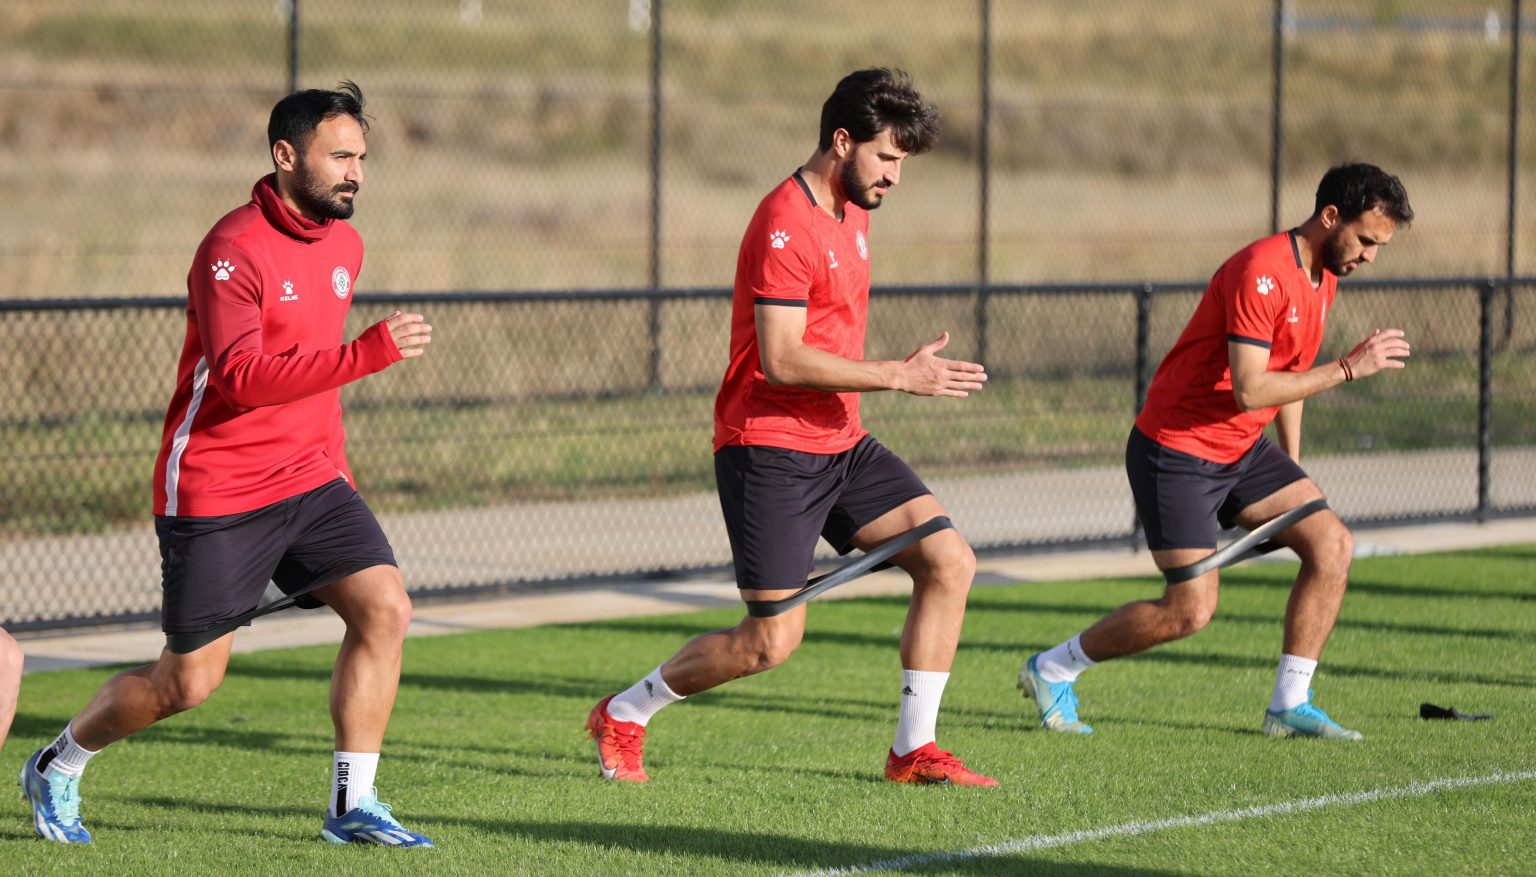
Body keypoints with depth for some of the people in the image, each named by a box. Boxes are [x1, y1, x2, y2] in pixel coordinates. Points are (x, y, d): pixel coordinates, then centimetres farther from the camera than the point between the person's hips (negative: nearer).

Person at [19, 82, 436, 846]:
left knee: (385, 608, -11)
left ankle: (351, 806, -2)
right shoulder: (234, 250, -19)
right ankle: (56, 768, 26)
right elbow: (240, 377, -31)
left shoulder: (344, 244, 8)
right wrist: (372, 352, -37)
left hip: (308, 479, 7)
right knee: (188, 683, 0)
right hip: (216, 494, -7)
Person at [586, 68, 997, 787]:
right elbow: (781, 359, -25)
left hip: (841, 445, 9)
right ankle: (622, 716, 12)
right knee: (773, 641, -9)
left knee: (950, 563, -4)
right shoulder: (787, 223, -18)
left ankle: (914, 751, 2)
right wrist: (898, 376, -24)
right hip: (769, 450, -9)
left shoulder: (853, 211, 13)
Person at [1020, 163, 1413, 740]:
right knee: (1191, 610, -11)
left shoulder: (1323, 275, 7)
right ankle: (1050, 670, 9)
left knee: (1332, 545, -7)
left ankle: (1290, 706, 1)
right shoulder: (1261, 272, -24)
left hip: (1242, 452, 9)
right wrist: (1349, 368, -28)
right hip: (1176, 450, -9)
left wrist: (1291, 467, 19)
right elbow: (1249, 391, -30)